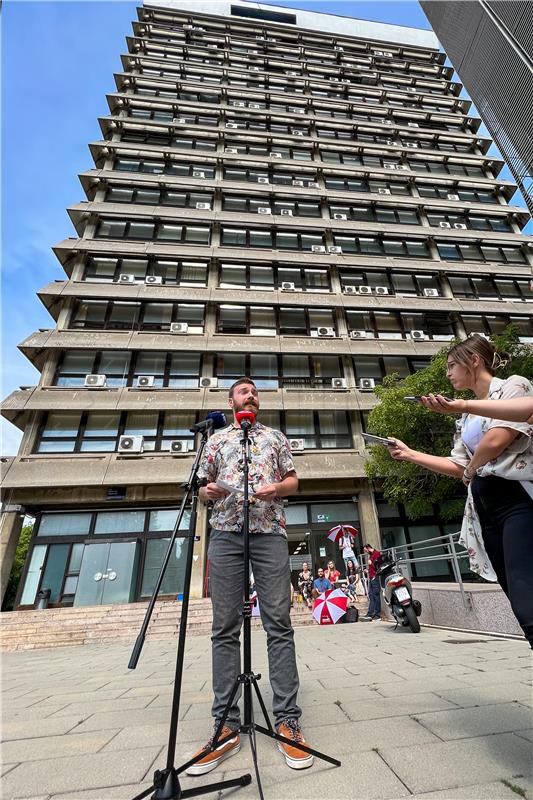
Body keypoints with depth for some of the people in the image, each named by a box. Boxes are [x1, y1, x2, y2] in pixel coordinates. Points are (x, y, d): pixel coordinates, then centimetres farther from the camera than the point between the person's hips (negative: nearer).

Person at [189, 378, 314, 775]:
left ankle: (288, 720, 9)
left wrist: (276, 488, -7)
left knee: (279, 623, -2)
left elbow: (293, 480, 15)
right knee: (225, 629, 2)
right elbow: (203, 485, 15)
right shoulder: (217, 439, 17)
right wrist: (208, 491, -8)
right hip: (226, 533, 1)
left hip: (270, 532, 0)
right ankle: (227, 726, 13)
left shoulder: (276, 437, 17)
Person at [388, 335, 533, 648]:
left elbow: (498, 439, -15)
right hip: (486, 510, 8)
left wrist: (471, 470, 3)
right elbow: (459, 468, 24)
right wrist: (409, 454, 21)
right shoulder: (467, 417, 23)